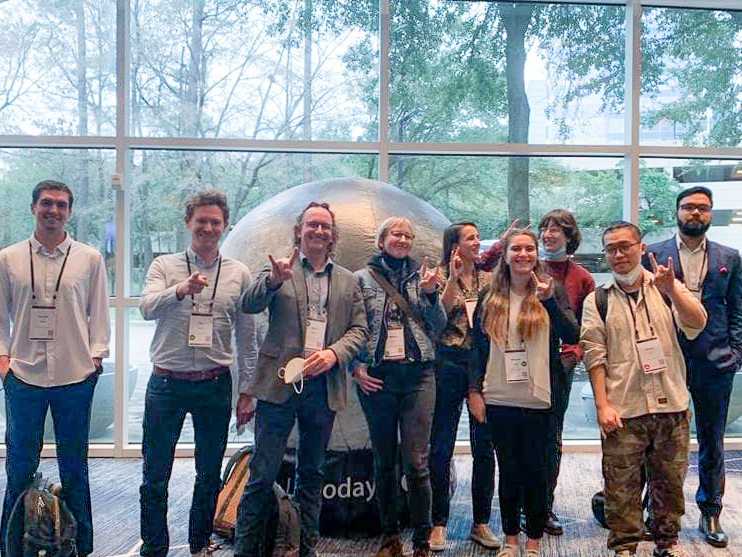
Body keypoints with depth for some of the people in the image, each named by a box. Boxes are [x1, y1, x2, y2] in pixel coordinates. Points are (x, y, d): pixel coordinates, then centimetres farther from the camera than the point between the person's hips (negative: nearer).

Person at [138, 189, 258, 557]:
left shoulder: (239, 273, 5)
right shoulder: (164, 266, 2)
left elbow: (247, 336, 9)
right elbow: (147, 308, -17)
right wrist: (181, 290, -36)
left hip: (215, 385, 1)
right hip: (167, 382, -1)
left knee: (209, 475, 12)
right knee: (155, 475, 5)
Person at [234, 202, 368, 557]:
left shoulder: (348, 281, 14)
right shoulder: (278, 271, 4)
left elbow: (359, 328, 9)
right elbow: (249, 305, -11)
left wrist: (334, 353, -11)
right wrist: (273, 280, -31)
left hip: (324, 387, 3)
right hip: (279, 384, -3)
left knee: (311, 474, 14)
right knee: (263, 474, -1)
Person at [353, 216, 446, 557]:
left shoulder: (422, 276, 10)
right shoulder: (362, 279, 6)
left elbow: (438, 328, 8)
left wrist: (431, 294, -6)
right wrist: (357, 367, -5)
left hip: (418, 375, 0)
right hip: (377, 378, 0)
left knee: (416, 464, -4)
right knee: (384, 462, 10)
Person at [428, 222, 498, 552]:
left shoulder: (488, 279, 14)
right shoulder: (441, 276, 4)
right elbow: (438, 318, -10)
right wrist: (453, 278, -14)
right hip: (450, 364, -3)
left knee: (484, 447, 6)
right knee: (441, 447, 0)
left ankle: (481, 523, 18)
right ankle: (439, 523, 12)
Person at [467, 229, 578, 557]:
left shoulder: (551, 291, 2)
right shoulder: (489, 298, 7)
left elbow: (572, 337, -10)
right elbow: (478, 347, 9)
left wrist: (549, 300, -22)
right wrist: (474, 390, 2)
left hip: (538, 398, -1)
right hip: (499, 399, 2)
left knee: (536, 471, 5)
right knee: (508, 470, 10)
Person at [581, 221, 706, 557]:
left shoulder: (665, 287, 7)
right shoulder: (597, 300, 3)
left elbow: (696, 325, -7)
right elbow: (594, 356, -1)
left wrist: (672, 290, -23)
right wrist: (602, 405, -8)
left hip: (671, 406, 2)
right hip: (623, 411, -1)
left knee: (670, 479, 13)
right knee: (621, 483, 2)